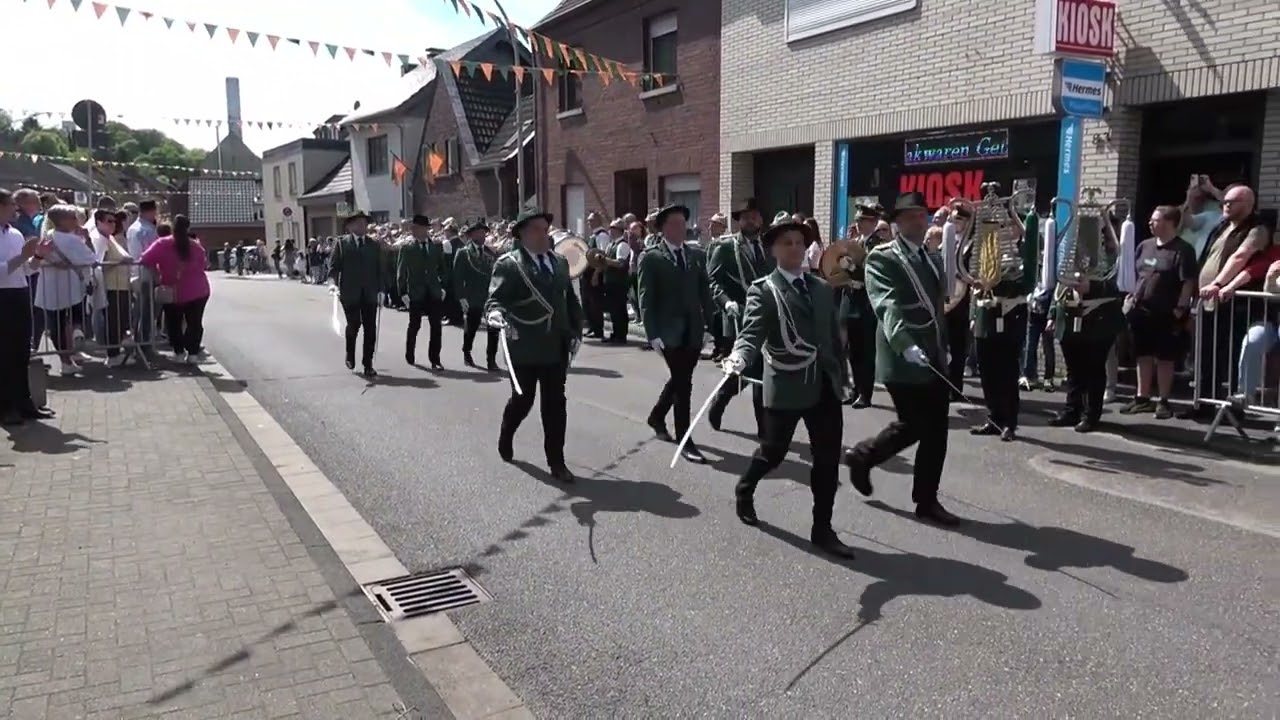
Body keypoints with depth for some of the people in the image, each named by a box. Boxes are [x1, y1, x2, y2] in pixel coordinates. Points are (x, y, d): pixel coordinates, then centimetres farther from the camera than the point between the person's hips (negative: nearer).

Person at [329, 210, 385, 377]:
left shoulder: (374, 245, 11)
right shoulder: (341, 243, 3)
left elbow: (379, 269, 11)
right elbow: (334, 266, -2)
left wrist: (380, 290, 2)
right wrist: (333, 283, -19)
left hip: (370, 293, 2)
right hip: (350, 293, -2)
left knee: (370, 328, 0)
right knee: (354, 324, -2)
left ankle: (368, 365, 8)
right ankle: (350, 356, 26)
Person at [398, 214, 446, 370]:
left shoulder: (436, 246, 4)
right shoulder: (406, 247, -3)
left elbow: (441, 268, 13)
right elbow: (401, 272, -4)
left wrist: (443, 286, 4)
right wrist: (403, 292, -10)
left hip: (434, 293, 2)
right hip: (416, 293, -2)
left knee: (436, 326, -2)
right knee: (414, 326, 10)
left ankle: (435, 359, 3)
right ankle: (409, 355, 30)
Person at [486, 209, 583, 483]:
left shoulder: (560, 262, 12)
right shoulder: (508, 264, -7)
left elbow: (571, 300, 17)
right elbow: (495, 299, -16)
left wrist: (576, 332, 8)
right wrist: (496, 314, -38)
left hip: (556, 346, 5)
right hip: (524, 347, -4)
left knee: (555, 404, 4)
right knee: (522, 400, 9)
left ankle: (556, 462, 12)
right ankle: (505, 437, 39)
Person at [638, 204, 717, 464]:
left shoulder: (697, 256, 11)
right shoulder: (651, 258, -4)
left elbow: (705, 292, 11)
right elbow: (646, 298, -8)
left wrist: (710, 323, 2)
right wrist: (652, 334, -15)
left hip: (693, 330, 5)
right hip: (669, 331, -5)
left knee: (680, 380, 16)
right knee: (683, 383, -7)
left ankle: (657, 416, 41)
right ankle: (685, 441, 3)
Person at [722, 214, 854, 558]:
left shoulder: (822, 287, 13)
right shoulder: (763, 290, -4)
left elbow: (833, 336, 17)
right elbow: (751, 333, -17)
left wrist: (840, 376, 14)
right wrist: (739, 357, -37)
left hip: (824, 386, 5)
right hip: (786, 386, -5)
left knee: (828, 459, 5)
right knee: (774, 451, 8)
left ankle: (822, 528, 17)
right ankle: (745, 490, 39)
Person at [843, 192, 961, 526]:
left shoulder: (933, 259, 17)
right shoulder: (882, 258, -8)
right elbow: (887, 306, -23)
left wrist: (942, 349, 19)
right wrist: (905, 344, -38)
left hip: (934, 359, 7)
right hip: (903, 360, -7)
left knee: (936, 432, 9)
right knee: (912, 427, -6)